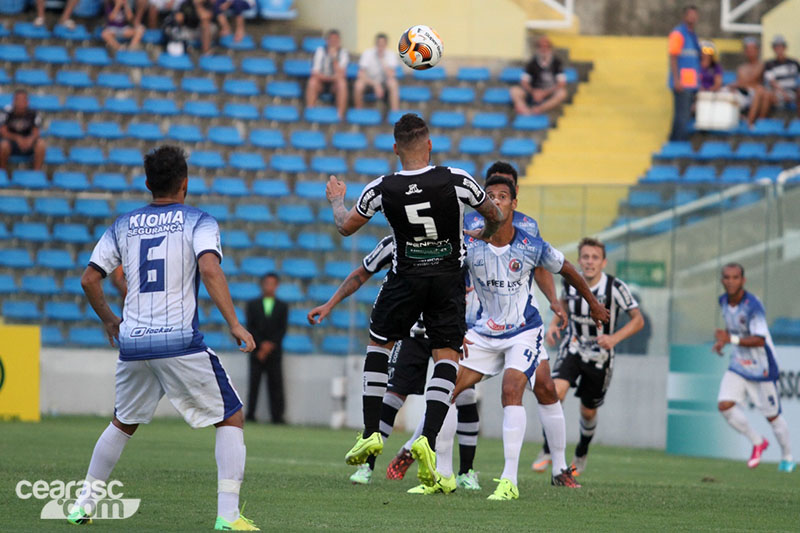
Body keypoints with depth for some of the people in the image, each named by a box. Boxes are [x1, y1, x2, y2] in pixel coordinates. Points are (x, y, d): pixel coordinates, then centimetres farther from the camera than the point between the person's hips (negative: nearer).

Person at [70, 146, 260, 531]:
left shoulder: (123, 226, 13)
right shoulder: (198, 222, 1)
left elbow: (89, 279, 12)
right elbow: (210, 269, -17)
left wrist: (109, 321, 28)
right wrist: (234, 324, -17)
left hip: (132, 341, 5)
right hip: (180, 341, -4)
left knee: (123, 423, 26)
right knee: (230, 419, 4)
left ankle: (84, 502, 24)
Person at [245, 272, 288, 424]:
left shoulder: (282, 306, 12)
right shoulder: (253, 305, 11)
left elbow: (283, 328, 5)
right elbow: (250, 327, 3)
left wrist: (271, 344, -8)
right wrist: (261, 345, -8)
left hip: (274, 351, 0)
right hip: (257, 351, 0)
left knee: (276, 383, -6)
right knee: (254, 383, -4)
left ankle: (277, 416, -8)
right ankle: (250, 414, -4)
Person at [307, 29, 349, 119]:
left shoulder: (343, 53, -4)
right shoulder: (320, 51, -5)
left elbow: (340, 74, -17)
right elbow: (315, 73, -12)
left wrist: (334, 58, -24)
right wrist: (331, 78, -19)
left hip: (335, 85, 0)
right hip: (322, 83, 0)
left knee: (342, 82, -34)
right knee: (312, 81, -33)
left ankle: (340, 115, -39)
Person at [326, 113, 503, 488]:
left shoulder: (382, 190, -11)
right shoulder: (457, 181, -13)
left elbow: (345, 227, 6)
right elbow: (494, 215, 6)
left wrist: (336, 200, 28)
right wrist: (486, 234, 29)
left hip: (406, 277, 0)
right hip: (449, 278, 0)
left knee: (379, 343, 20)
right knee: (446, 355, 4)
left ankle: (371, 432, 15)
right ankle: (427, 439, -15)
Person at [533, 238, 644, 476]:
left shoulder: (615, 287, -18)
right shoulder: (570, 282, -8)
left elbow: (638, 320, -10)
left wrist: (615, 338, -25)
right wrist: (554, 325, -2)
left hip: (600, 356, -1)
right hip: (572, 349, 1)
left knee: (588, 411, 10)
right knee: (556, 393, -24)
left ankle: (581, 454, 40)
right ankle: (547, 451, -12)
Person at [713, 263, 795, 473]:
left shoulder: (753, 306, -23)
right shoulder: (724, 301, 0)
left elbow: (759, 340, -27)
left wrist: (731, 339, -34)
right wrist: (722, 341, 1)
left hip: (761, 368, -6)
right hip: (738, 367, 6)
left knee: (772, 416, 4)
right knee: (725, 405, -12)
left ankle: (787, 458, 27)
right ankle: (757, 442, 9)